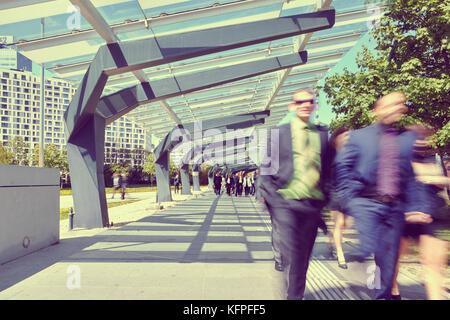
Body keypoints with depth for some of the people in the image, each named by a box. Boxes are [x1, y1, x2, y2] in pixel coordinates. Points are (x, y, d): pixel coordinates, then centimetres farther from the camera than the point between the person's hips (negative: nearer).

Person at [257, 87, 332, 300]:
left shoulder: (321, 133, 11)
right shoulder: (281, 130, 2)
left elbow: (327, 169, 17)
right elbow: (267, 164, 4)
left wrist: (325, 196, 13)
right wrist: (265, 192, -1)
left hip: (312, 204, 4)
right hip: (285, 202, -3)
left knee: (303, 256, 13)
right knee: (290, 255, -6)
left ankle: (297, 294, 30)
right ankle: (292, 296, 10)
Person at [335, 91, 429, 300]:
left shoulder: (408, 140, 13)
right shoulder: (359, 136, 4)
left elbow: (413, 177, 13)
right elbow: (342, 168, -1)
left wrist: (414, 207, 5)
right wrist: (348, 199, -8)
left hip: (396, 207, 3)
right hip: (367, 203, -3)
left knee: (389, 257, 10)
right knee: (369, 250, -17)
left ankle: (383, 294, 28)